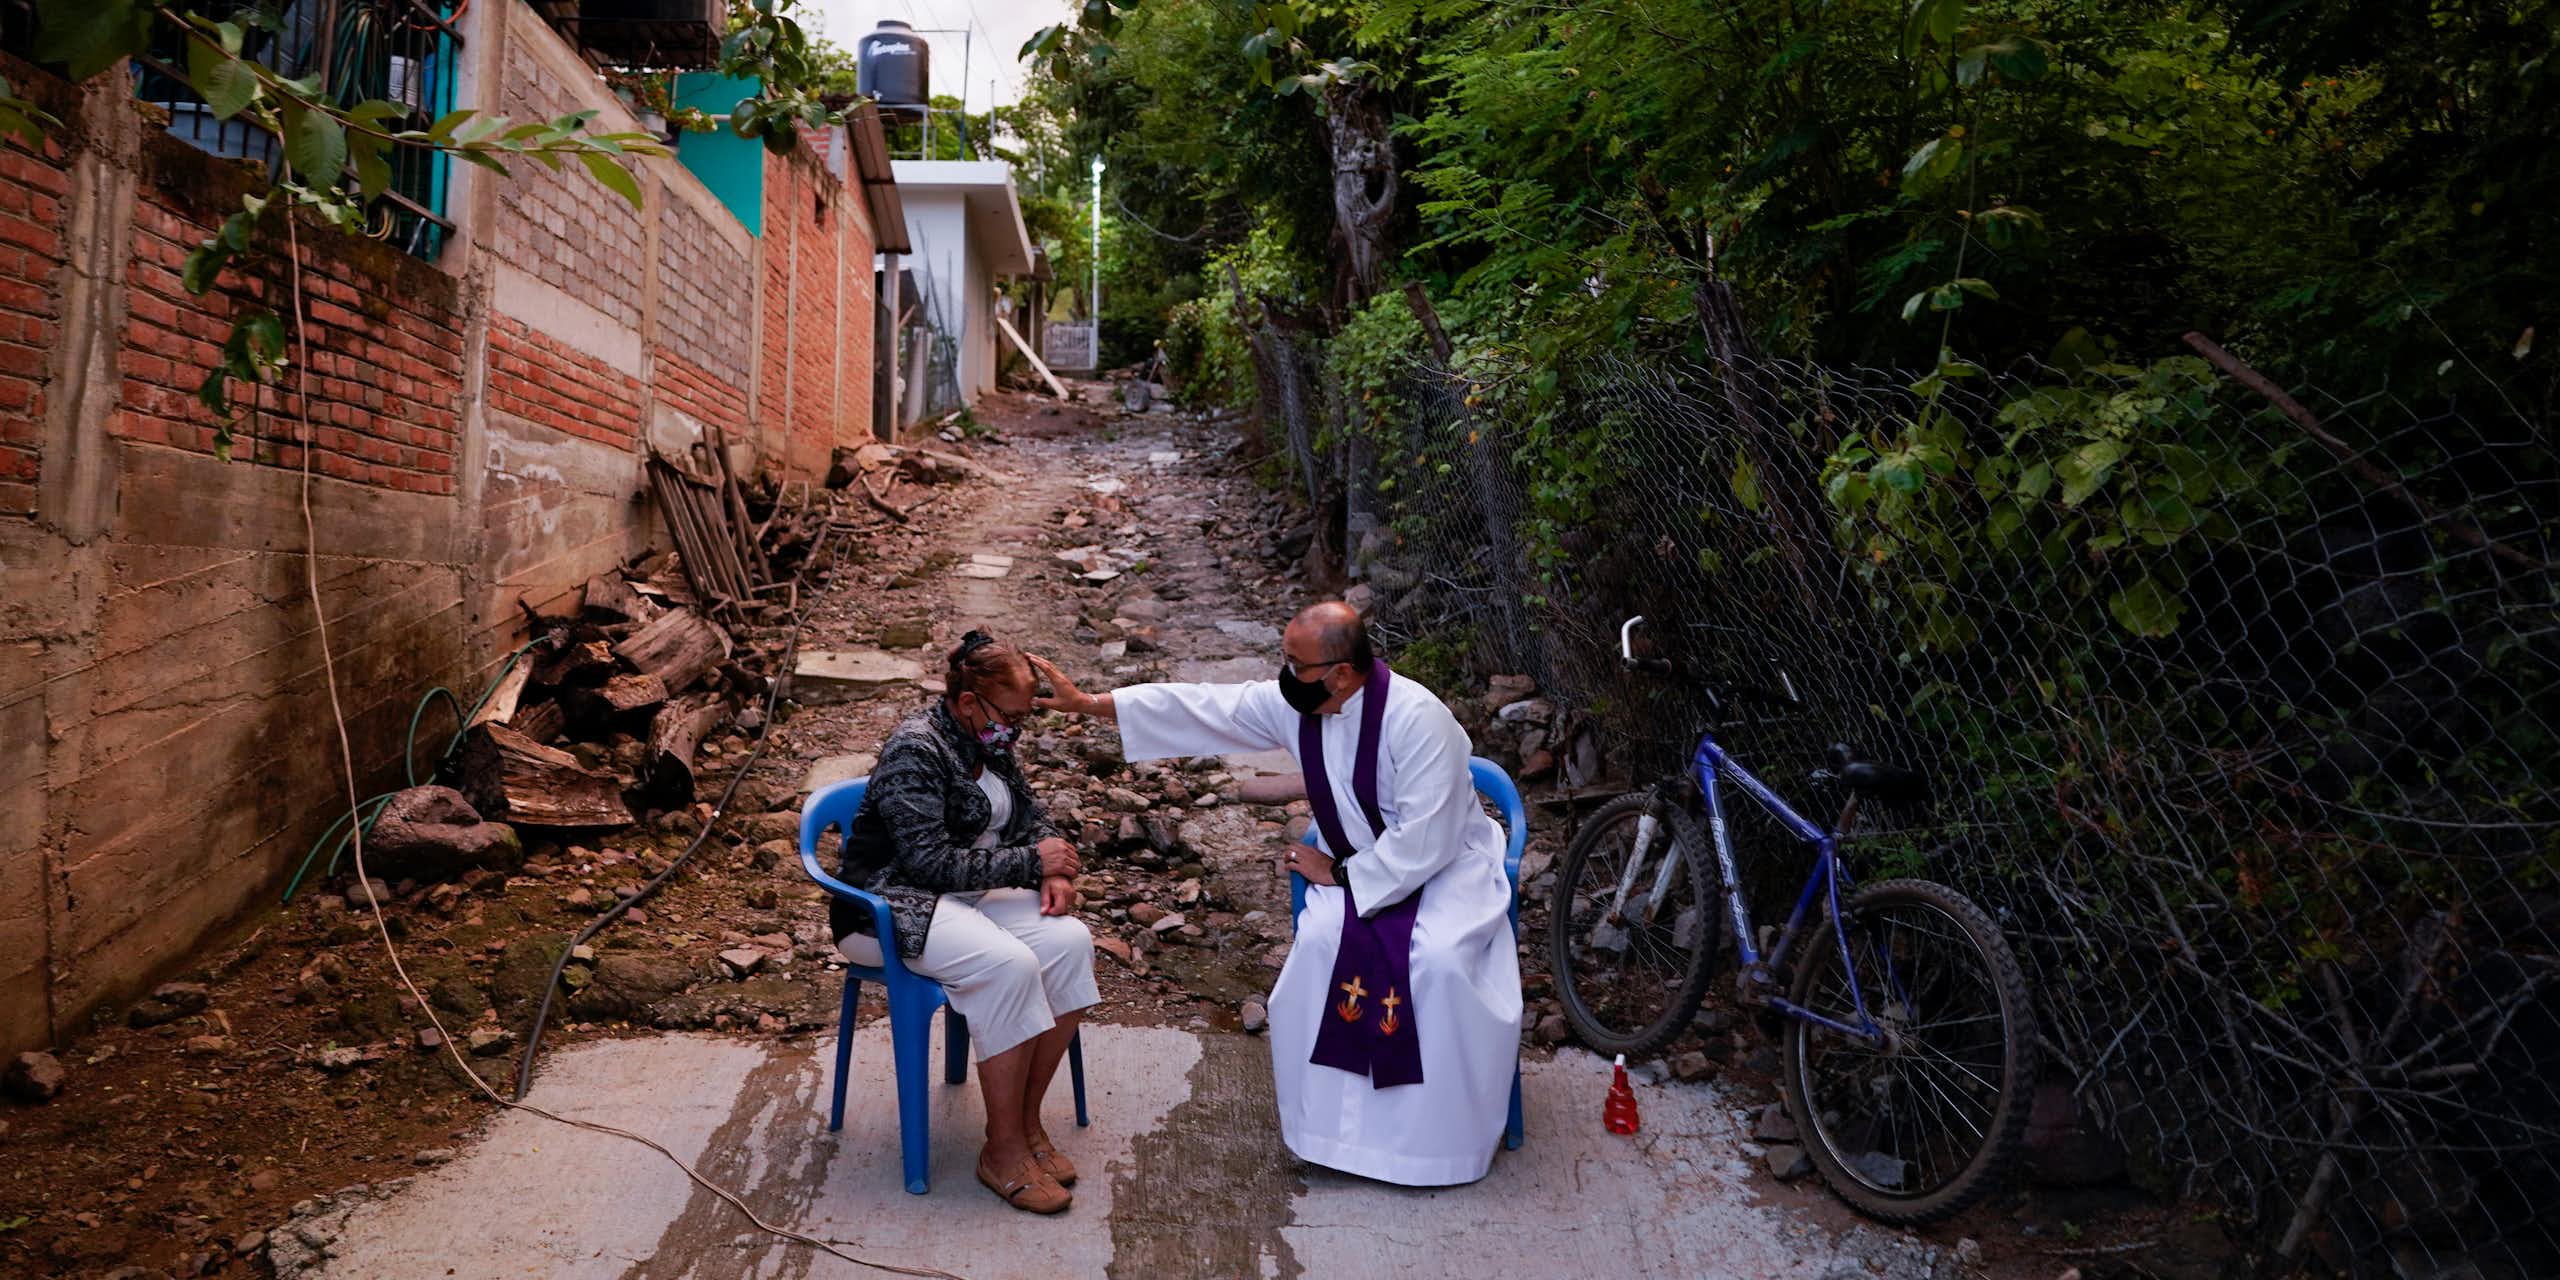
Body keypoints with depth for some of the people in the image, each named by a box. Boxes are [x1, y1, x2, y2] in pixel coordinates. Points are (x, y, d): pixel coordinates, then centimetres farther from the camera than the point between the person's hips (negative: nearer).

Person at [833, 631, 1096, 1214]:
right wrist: (1031, 863, -22)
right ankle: (1003, 1150, -16)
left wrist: (1054, 872, -6)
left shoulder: (989, 741, 7)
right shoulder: (914, 751, -20)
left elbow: (1028, 815, 15)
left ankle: (1027, 1119, -7)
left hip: (969, 892, 8)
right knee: (1009, 965, -32)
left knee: (1070, 940, -17)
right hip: (893, 907, -8)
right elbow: (931, 862, -26)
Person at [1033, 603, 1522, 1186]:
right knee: (1323, 942, -24)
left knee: (1438, 961, -30)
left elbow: (1424, 843, -28)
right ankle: (1331, 1114, -6)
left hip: (1448, 867, -5)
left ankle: (1438, 1135, -9)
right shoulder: (1293, 705, -9)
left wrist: (1338, 874, -17)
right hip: (1362, 869, 5)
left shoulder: (1417, 719, -28)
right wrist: (1088, 701, -4)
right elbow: (1200, 706, -4)